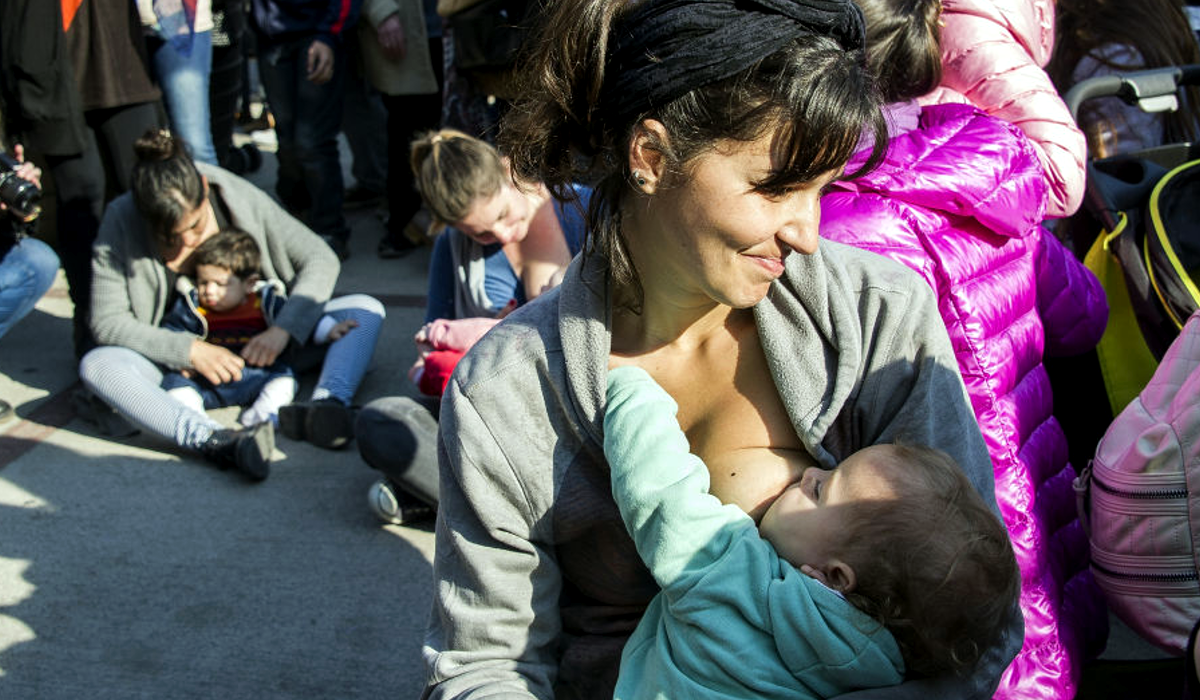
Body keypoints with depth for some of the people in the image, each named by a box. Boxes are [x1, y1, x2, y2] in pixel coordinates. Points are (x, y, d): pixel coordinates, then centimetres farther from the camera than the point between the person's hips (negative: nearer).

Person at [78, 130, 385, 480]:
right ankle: (213, 440, -53)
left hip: (259, 349, 1)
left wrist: (282, 329, -22)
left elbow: (320, 260, -8)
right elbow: (107, 322, -14)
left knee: (365, 310, -16)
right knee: (96, 365, -32)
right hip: (179, 362, -1)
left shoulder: (241, 199, -12)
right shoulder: (121, 223, -14)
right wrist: (191, 350, -26)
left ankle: (328, 404, -46)